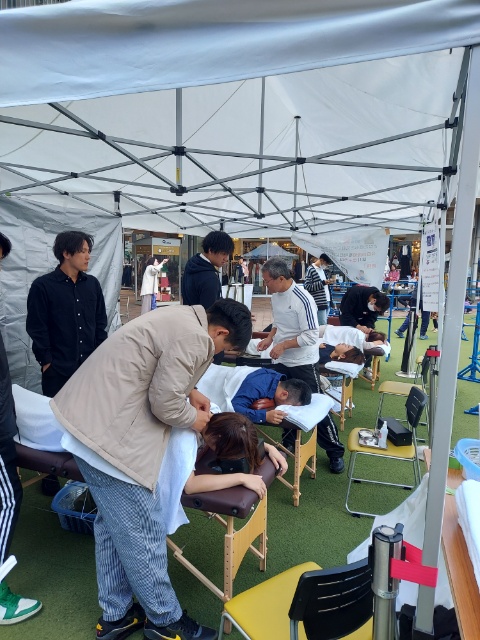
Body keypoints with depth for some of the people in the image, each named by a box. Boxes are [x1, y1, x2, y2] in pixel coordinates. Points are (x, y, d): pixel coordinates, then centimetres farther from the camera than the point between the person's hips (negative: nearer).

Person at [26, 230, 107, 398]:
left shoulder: (93, 283, 6)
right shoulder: (42, 285, -7)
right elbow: (37, 328, -7)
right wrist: (46, 362, -8)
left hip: (91, 364, 4)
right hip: (57, 368, -4)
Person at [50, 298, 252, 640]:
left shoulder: (183, 317, 10)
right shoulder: (193, 338, -20)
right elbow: (164, 402, -18)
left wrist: (188, 390, 12)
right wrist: (192, 418, 1)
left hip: (93, 418, 11)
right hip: (108, 434, -11)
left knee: (114, 524, 21)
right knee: (142, 532, 5)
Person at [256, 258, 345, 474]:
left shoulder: (303, 300, -23)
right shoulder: (276, 295, 1)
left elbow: (312, 336, -23)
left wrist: (283, 345, -23)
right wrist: (270, 337, 0)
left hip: (303, 363, -7)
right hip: (280, 362, 7)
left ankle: (335, 452, 21)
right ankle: (288, 442, 38)